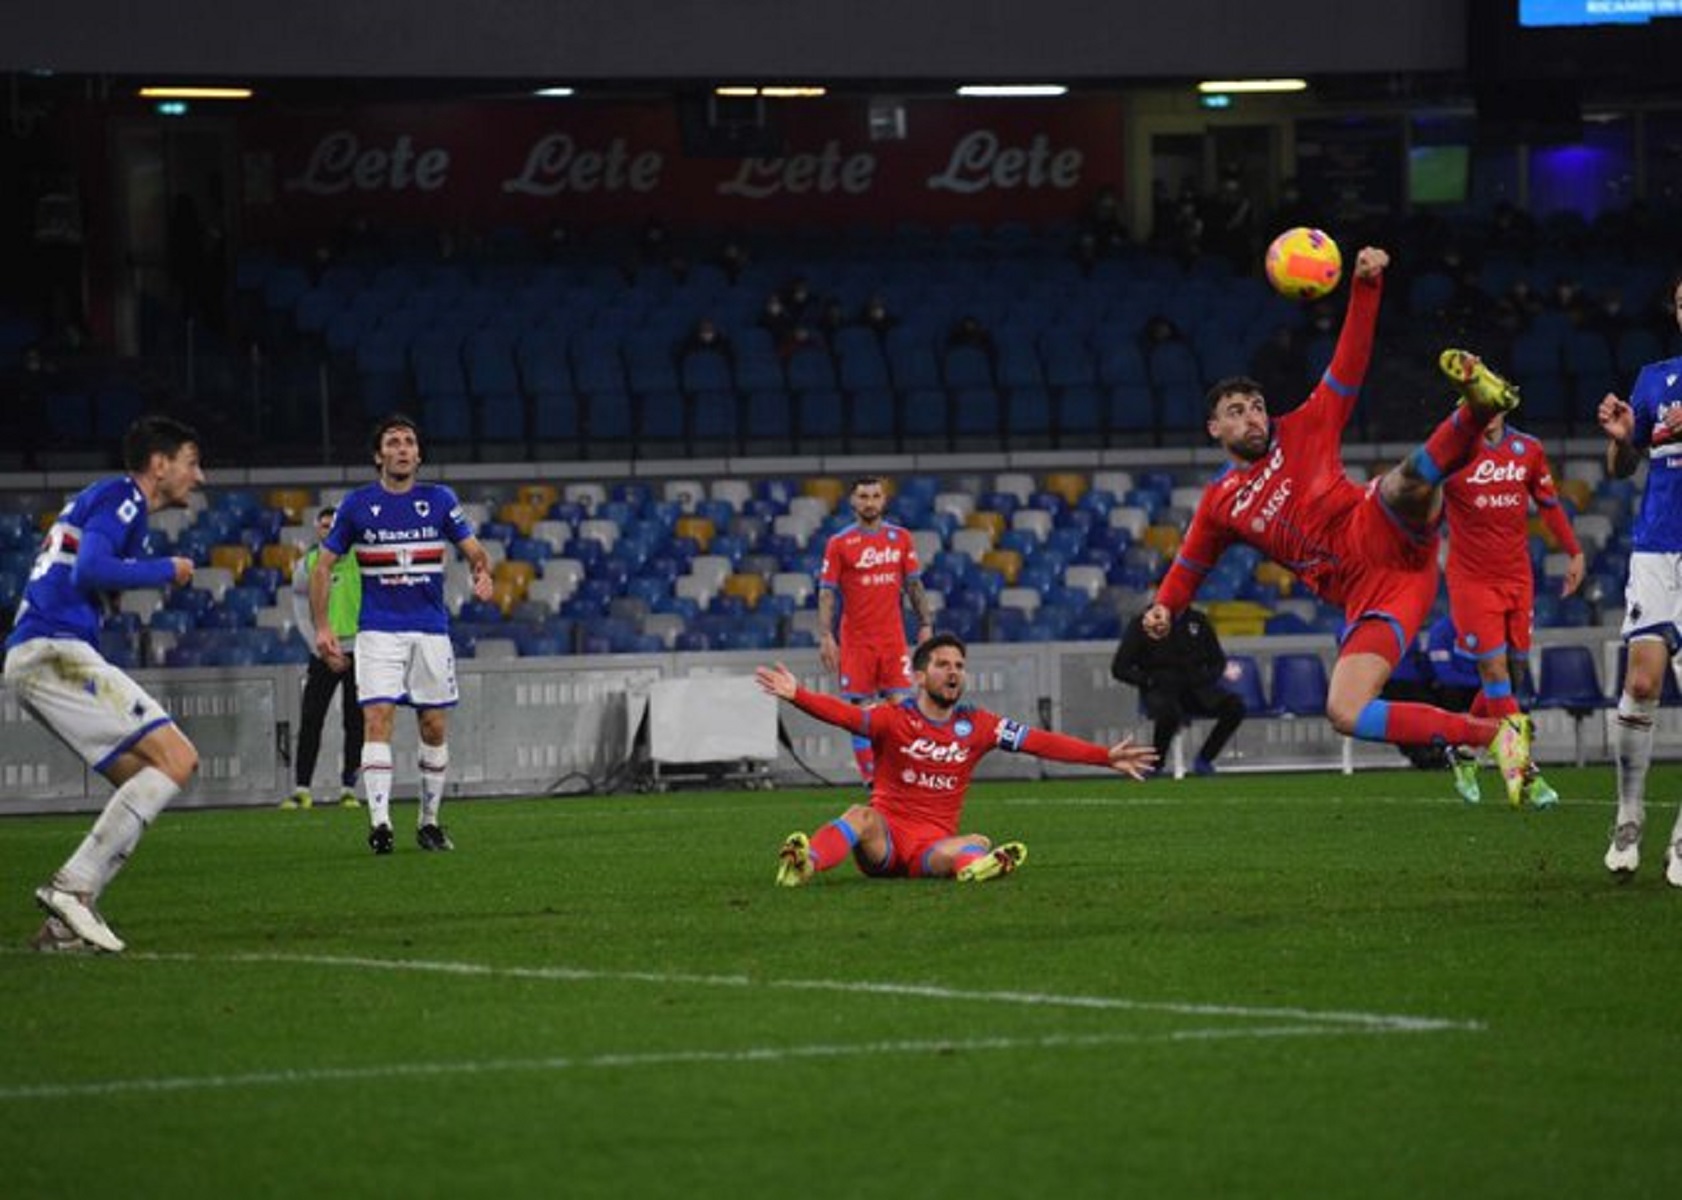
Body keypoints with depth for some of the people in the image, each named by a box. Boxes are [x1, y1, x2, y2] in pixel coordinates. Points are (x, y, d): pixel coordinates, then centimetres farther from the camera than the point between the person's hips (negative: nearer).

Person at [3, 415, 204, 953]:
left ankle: (65, 921, 2)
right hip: (55, 651, -10)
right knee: (176, 759, -14)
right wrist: (166, 570, -6)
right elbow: (90, 569, -18)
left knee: (145, 784, 10)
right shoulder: (122, 496, -3)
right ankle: (72, 887, -18)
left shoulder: (103, 497, 27)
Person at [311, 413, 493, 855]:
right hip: (379, 631, -2)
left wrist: (483, 574, -18)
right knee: (378, 719, -16)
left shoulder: (439, 500, 3)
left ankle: (429, 822, 19)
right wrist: (322, 628, -3)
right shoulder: (358, 504, 0)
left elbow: (473, 549, 6)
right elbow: (323, 566, 5)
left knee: (435, 727, 4)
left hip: (431, 631, 2)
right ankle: (379, 822, -22)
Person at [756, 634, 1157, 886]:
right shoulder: (895, 718, 0)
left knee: (977, 845, -29)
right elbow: (846, 715, -17)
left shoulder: (977, 725, 8)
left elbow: (1040, 742, 3)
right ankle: (804, 864, -58)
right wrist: (796, 695, -36)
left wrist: (1106, 757, -3)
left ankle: (975, 866, -64)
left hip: (933, 846, 2)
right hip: (885, 837, -2)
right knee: (863, 817, -33)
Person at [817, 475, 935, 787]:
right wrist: (826, 637, -12)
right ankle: (870, 779, 3)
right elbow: (827, 592, -3)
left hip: (893, 638, 2)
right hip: (855, 641, -2)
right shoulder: (839, 544, -1)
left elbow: (914, 585, 12)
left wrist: (925, 624, 4)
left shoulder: (901, 538, 7)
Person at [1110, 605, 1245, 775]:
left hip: (1195, 688, 4)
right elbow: (1119, 669, -1)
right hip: (1159, 691, -4)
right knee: (1169, 713, -39)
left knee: (1234, 706, -23)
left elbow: (1218, 661, 19)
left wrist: (1206, 677, -4)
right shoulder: (1141, 623, -1)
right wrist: (1150, 680, -15)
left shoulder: (1198, 621, 11)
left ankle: (1203, 760, -8)